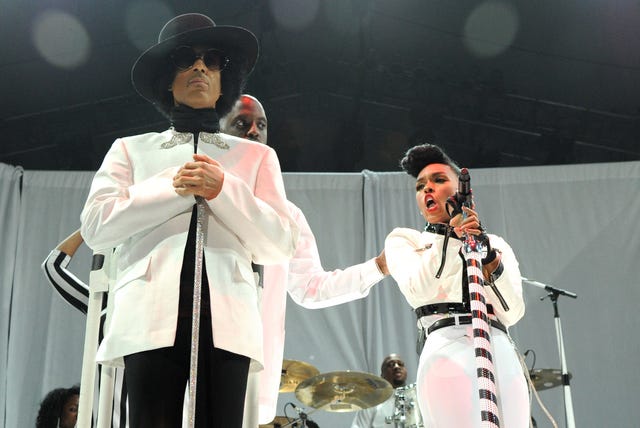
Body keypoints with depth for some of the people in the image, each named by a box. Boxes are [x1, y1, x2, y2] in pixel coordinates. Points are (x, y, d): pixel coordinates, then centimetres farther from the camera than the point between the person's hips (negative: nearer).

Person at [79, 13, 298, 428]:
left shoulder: (256, 155, 21)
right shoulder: (131, 149, 21)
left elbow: (280, 244, 10)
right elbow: (95, 226, 6)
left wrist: (223, 190, -4)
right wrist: (172, 187, -3)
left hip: (227, 319, 0)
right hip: (152, 318, 0)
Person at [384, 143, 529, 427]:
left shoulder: (497, 245, 21)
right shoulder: (404, 240, 15)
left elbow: (513, 314, 6)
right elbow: (417, 293, -6)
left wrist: (489, 257, -6)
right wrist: (452, 235, -13)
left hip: (503, 355, 3)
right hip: (448, 352, -3)